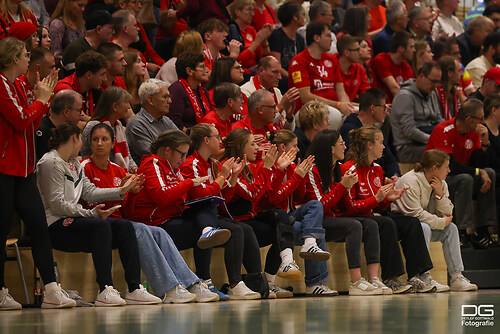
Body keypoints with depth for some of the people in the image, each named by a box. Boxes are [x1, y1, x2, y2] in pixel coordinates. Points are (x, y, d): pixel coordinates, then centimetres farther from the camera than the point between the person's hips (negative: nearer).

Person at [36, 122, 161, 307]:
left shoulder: (74, 164, 23)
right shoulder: (50, 163, -8)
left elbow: (89, 192, 19)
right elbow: (56, 204, -16)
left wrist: (120, 191, 15)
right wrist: (91, 213, -19)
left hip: (73, 219, 10)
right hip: (56, 225, -10)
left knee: (125, 227, -5)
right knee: (101, 226, -32)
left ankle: (134, 289, -12)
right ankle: (105, 290, -36)